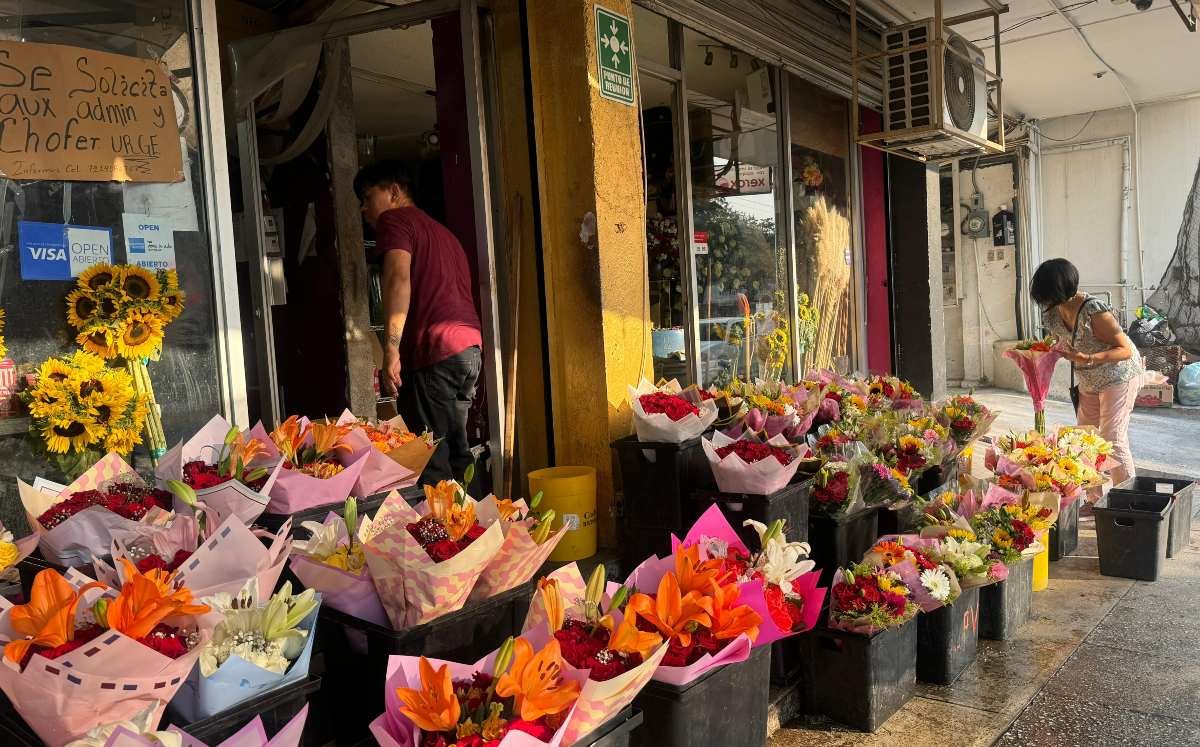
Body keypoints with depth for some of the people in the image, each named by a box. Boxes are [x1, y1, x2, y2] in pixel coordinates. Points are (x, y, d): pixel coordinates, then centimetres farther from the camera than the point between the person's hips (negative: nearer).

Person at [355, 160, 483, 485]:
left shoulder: (394, 219, 3)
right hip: (469, 347, 9)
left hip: (435, 352, -9)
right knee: (456, 453, 12)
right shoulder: (440, 230, 31)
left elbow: (398, 278, -15)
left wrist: (391, 348, -20)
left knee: (429, 461, -8)